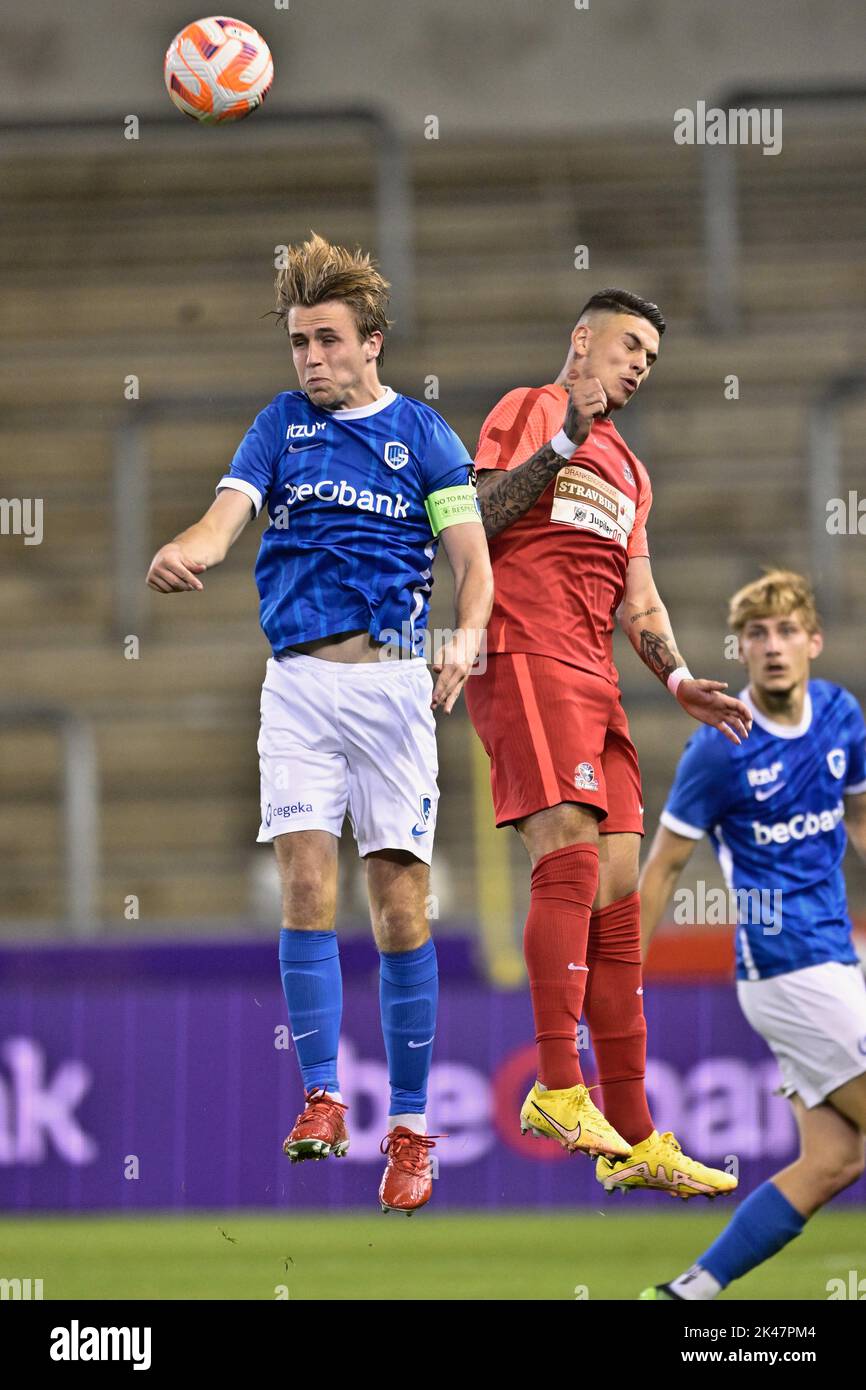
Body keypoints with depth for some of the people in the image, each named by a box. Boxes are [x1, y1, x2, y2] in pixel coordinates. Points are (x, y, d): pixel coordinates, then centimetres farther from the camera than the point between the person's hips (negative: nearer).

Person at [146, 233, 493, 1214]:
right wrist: (186, 551, -28)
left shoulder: (422, 434, 6)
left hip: (392, 678, -1)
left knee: (399, 903, -2)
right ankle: (321, 1100, -6)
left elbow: (471, 555, 0)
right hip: (298, 680, 2)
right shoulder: (281, 425, 11)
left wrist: (468, 634, -21)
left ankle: (409, 1127, 5)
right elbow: (229, 514, -4)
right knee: (307, 886, -9)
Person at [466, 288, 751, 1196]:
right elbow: (469, 524, -7)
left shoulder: (627, 470, 29)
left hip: (594, 679, 8)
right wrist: (561, 445, -14)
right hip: (525, 657, -8)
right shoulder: (530, 410, 6)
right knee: (571, 853, -23)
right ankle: (557, 1090, -29)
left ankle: (633, 1142, 2)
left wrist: (677, 679, 10)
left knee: (618, 895, 2)